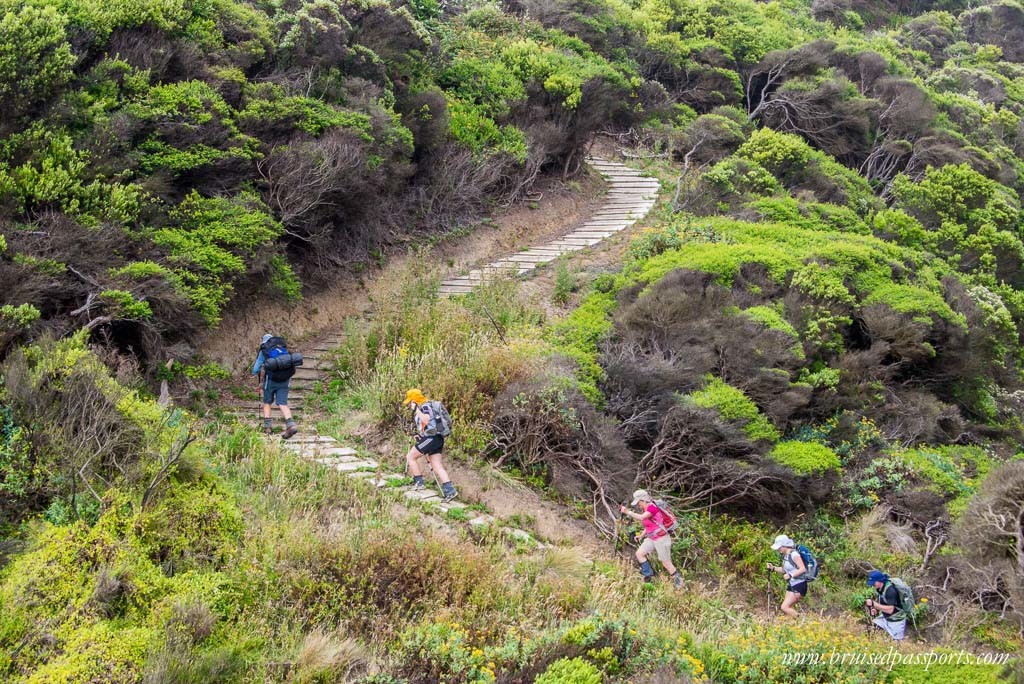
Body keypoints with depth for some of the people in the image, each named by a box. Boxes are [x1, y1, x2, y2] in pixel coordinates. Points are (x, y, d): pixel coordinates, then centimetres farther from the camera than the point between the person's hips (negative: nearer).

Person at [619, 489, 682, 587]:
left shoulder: (652, 507, -20)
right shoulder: (644, 510, 7)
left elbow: (641, 518, -35)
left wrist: (627, 512, -33)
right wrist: (641, 535, 7)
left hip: (662, 539, -9)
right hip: (651, 539, 9)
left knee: (666, 563, 0)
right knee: (639, 553, -4)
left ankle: (679, 582, 15)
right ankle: (649, 575, 5)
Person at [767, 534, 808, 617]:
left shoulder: (794, 554, -18)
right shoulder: (785, 556, 9)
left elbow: (803, 569, -23)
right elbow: (784, 570, 20)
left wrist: (790, 575, -26)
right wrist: (773, 568, 5)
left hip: (799, 585, -10)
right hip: (791, 585, 10)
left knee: (785, 607, -14)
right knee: (789, 608, 7)